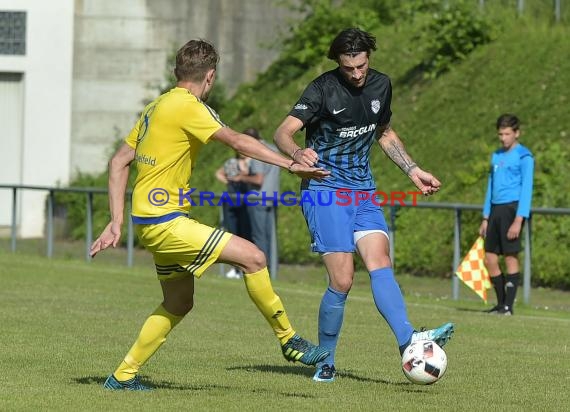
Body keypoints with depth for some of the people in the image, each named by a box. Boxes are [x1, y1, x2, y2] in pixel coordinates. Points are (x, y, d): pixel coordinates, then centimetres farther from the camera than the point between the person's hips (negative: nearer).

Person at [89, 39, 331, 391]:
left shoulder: (157, 107, 16)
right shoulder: (188, 106, -12)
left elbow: (119, 163, 17)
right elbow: (238, 141, -21)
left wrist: (117, 222, 14)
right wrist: (291, 165, -21)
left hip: (152, 221, 10)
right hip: (166, 222, -10)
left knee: (179, 304, 19)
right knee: (253, 256, -13)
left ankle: (123, 376, 22)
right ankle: (289, 341, -4)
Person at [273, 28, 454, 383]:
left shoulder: (381, 85, 8)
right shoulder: (323, 89, -10)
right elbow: (283, 133, -20)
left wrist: (413, 171, 20)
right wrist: (297, 153, -43)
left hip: (363, 189, 5)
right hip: (324, 190, -5)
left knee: (380, 262, -16)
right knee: (342, 280, -12)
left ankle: (408, 340, -34)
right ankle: (325, 361, 3)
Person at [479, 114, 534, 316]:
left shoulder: (524, 157, -5)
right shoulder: (496, 156, 18)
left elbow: (526, 189, -10)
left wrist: (518, 220, -18)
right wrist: (485, 218, 18)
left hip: (512, 208, -8)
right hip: (496, 209, 8)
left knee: (510, 256, -8)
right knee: (489, 258, 5)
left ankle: (508, 306, -5)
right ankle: (501, 303, 14)